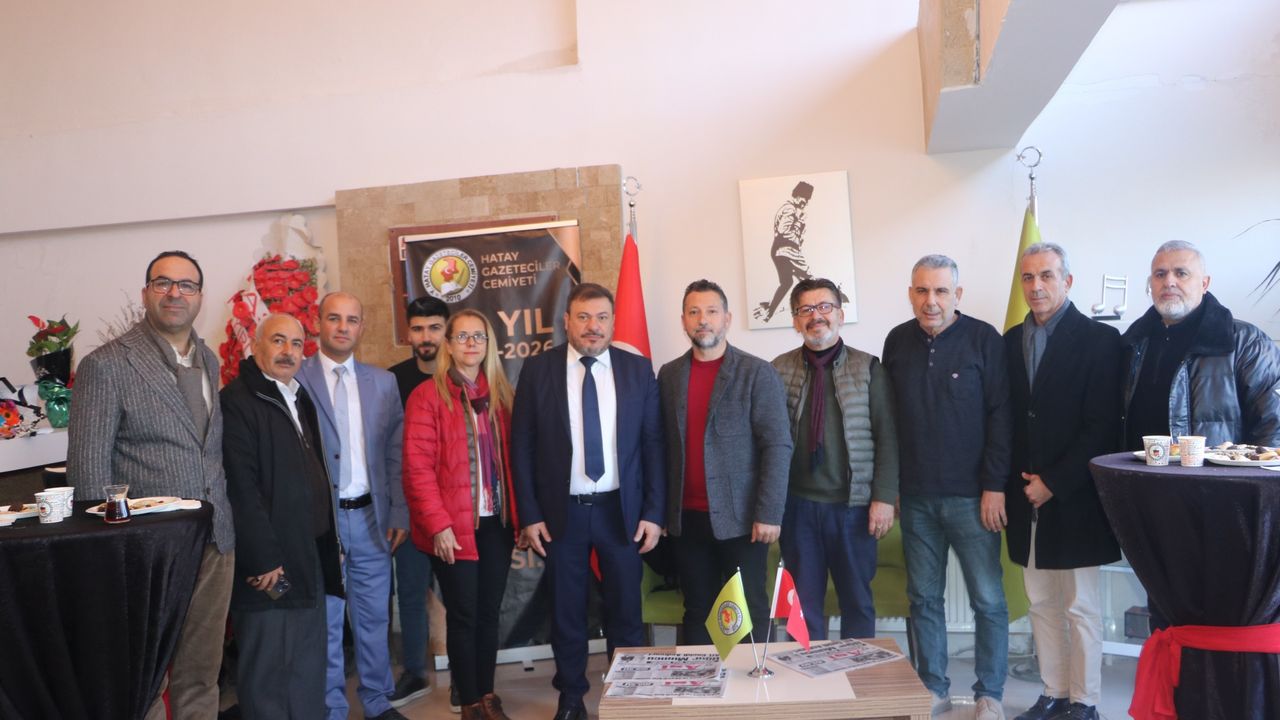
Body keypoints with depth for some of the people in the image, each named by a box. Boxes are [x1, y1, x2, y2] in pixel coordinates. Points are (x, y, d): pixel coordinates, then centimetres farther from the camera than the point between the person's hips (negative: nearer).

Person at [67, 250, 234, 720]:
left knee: (201, 674, 15)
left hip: (215, 543, 5)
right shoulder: (106, 365, -9)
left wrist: (223, 520, 10)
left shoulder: (210, 361, 10)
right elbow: (88, 469, -8)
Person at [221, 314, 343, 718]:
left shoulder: (300, 399, 16)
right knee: (267, 677, 2)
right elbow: (241, 488, -18)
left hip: (310, 562, 8)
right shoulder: (238, 400, -11)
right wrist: (263, 559, -20)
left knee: (309, 673, 15)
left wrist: (326, 546, 14)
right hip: (270, 563, -8)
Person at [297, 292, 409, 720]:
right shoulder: (296, 379, -5)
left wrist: (399, 512, 3)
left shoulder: (382, 382, 7)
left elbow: (395, 451, 8)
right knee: (325, 622, 8)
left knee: (374, 617, 13)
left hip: (371, 516, 3)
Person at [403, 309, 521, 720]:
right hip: (454, 527, -4)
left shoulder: (500, 394, 9)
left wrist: (517, 515, 3)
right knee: (463, 615, 6)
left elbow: (510, 459, 8)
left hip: (497, 522, 4)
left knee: (489, 612, 13)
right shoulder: (428, 396, -6)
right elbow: (417, 468, -11)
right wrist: (438, 525, -16)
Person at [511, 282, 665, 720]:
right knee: (567, 613, 13)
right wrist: (529, 515, -5)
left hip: (621, 510, 1)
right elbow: (521, 446, -1)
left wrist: (654, 512, -4)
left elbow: (653, 443, 1)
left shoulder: (638, 369, 0)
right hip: (561, 511, 0)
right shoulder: (538, 369, -2)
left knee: (626, 612, 10)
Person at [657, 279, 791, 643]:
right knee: (697, 612, 12)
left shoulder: (757, 373, -5)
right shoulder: (668, 375, 8)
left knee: (748, 613, 5)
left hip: (740, 517, -4)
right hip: (686, 518, 4)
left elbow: (777, 446, -9)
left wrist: (769, 514, -14)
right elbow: (662, 444, 10)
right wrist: (662, 508, 7)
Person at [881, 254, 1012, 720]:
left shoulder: (983, 339, -6)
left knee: (988, 600, 4)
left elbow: (1000, 415, -7)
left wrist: (994, 486, -10)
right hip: (916, 497, 3)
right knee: (923, 597, 11)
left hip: (971, 496, -3)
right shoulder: (898, 342, 4)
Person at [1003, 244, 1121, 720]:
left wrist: (1053, 483, -14)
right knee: (1041, 604, 12)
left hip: (1074, 500, -5)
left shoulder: (1099, 339, -7)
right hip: (1027, 497, 5)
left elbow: (1102, 427, -13)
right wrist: (1016, 482, 2)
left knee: (1080, 608, 5)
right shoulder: (1011, 341, 9)